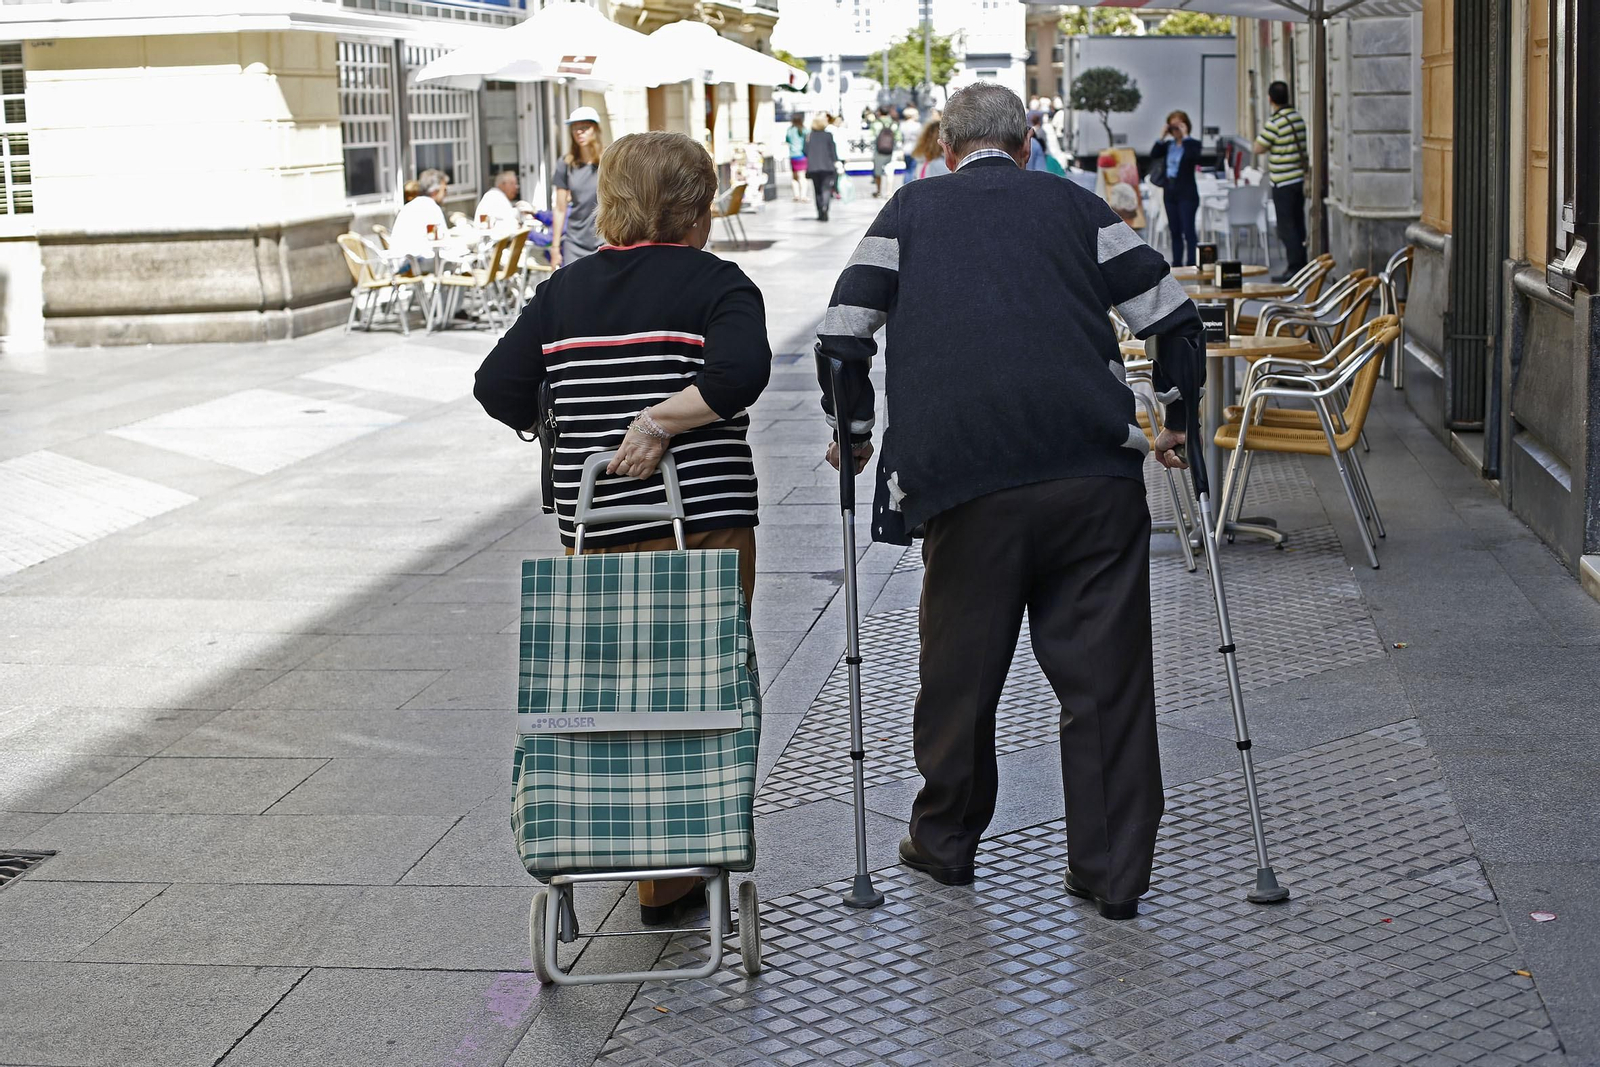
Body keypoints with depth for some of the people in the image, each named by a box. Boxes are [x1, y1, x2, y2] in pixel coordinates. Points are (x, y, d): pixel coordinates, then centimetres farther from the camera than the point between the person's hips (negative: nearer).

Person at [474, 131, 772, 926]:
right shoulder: (715, 284, -3)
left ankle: (655, 874, 20)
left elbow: (499, 390, 7)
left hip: (596, 533, 5)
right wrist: (659, 422, -15)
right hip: (704, 527, -4)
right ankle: (673, 877, 6)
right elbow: (740, 371, -22)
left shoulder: (563, 290, 10)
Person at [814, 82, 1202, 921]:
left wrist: (856, 431, 23)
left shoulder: (911, 211, 15)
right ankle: (1112, 871, 11)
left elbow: (841, 334, 8)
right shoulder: (1075, 206, 17)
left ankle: (945, 841, 29)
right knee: (1105, 673, 6)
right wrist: (1175, 424, 25)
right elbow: (1174, 318, 12)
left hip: (966, 481, -1)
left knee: (959, 670, 14)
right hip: (1095, 474, 1)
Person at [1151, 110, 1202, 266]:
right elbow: (1153, 156, 0)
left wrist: (1185, 137, -18)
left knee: (1188, 230, -7)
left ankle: (1191, 264, -6)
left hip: (1187, 194, -6)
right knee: (1175, 231, 10)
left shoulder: (1192, 144, -4)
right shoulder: (1168, 145, 12)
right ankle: (1177, 264, 14)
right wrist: (1162, 137, -5)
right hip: (1170, 193, 6)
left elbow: (1195, 158, -25)